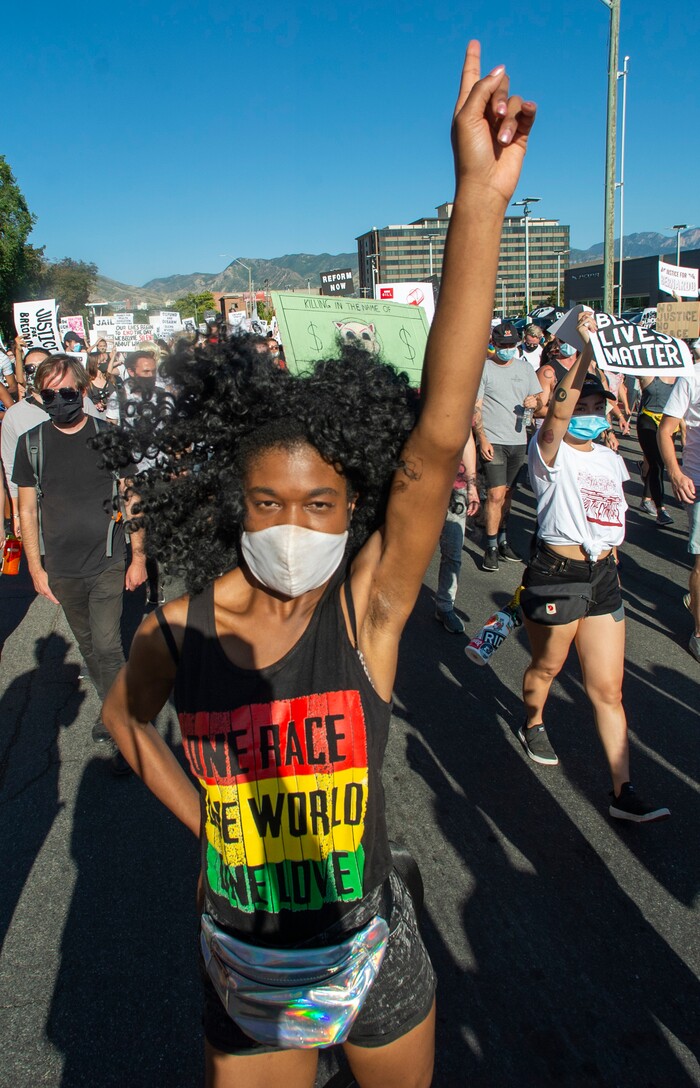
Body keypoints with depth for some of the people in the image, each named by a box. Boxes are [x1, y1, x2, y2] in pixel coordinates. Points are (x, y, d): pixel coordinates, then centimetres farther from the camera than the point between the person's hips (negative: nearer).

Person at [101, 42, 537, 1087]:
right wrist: (202, 823, 2)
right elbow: (125, 716, 8)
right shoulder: (177, 632, -16)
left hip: (371, 944, 0)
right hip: (242, 962, 1)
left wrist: (480, 197, -43)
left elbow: (437, 436, -37)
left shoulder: (368, 605, -22)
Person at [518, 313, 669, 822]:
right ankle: (533, 724, 50)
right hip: (555, 575, -5)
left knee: (609, 689, 5)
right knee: (547, 666, 17)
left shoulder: (610, 460, 11)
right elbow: (557, 413, -31)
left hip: (603, 576, 6)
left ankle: (624, 793, 11)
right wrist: (586, 350, -37)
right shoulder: (550, 453, -10)